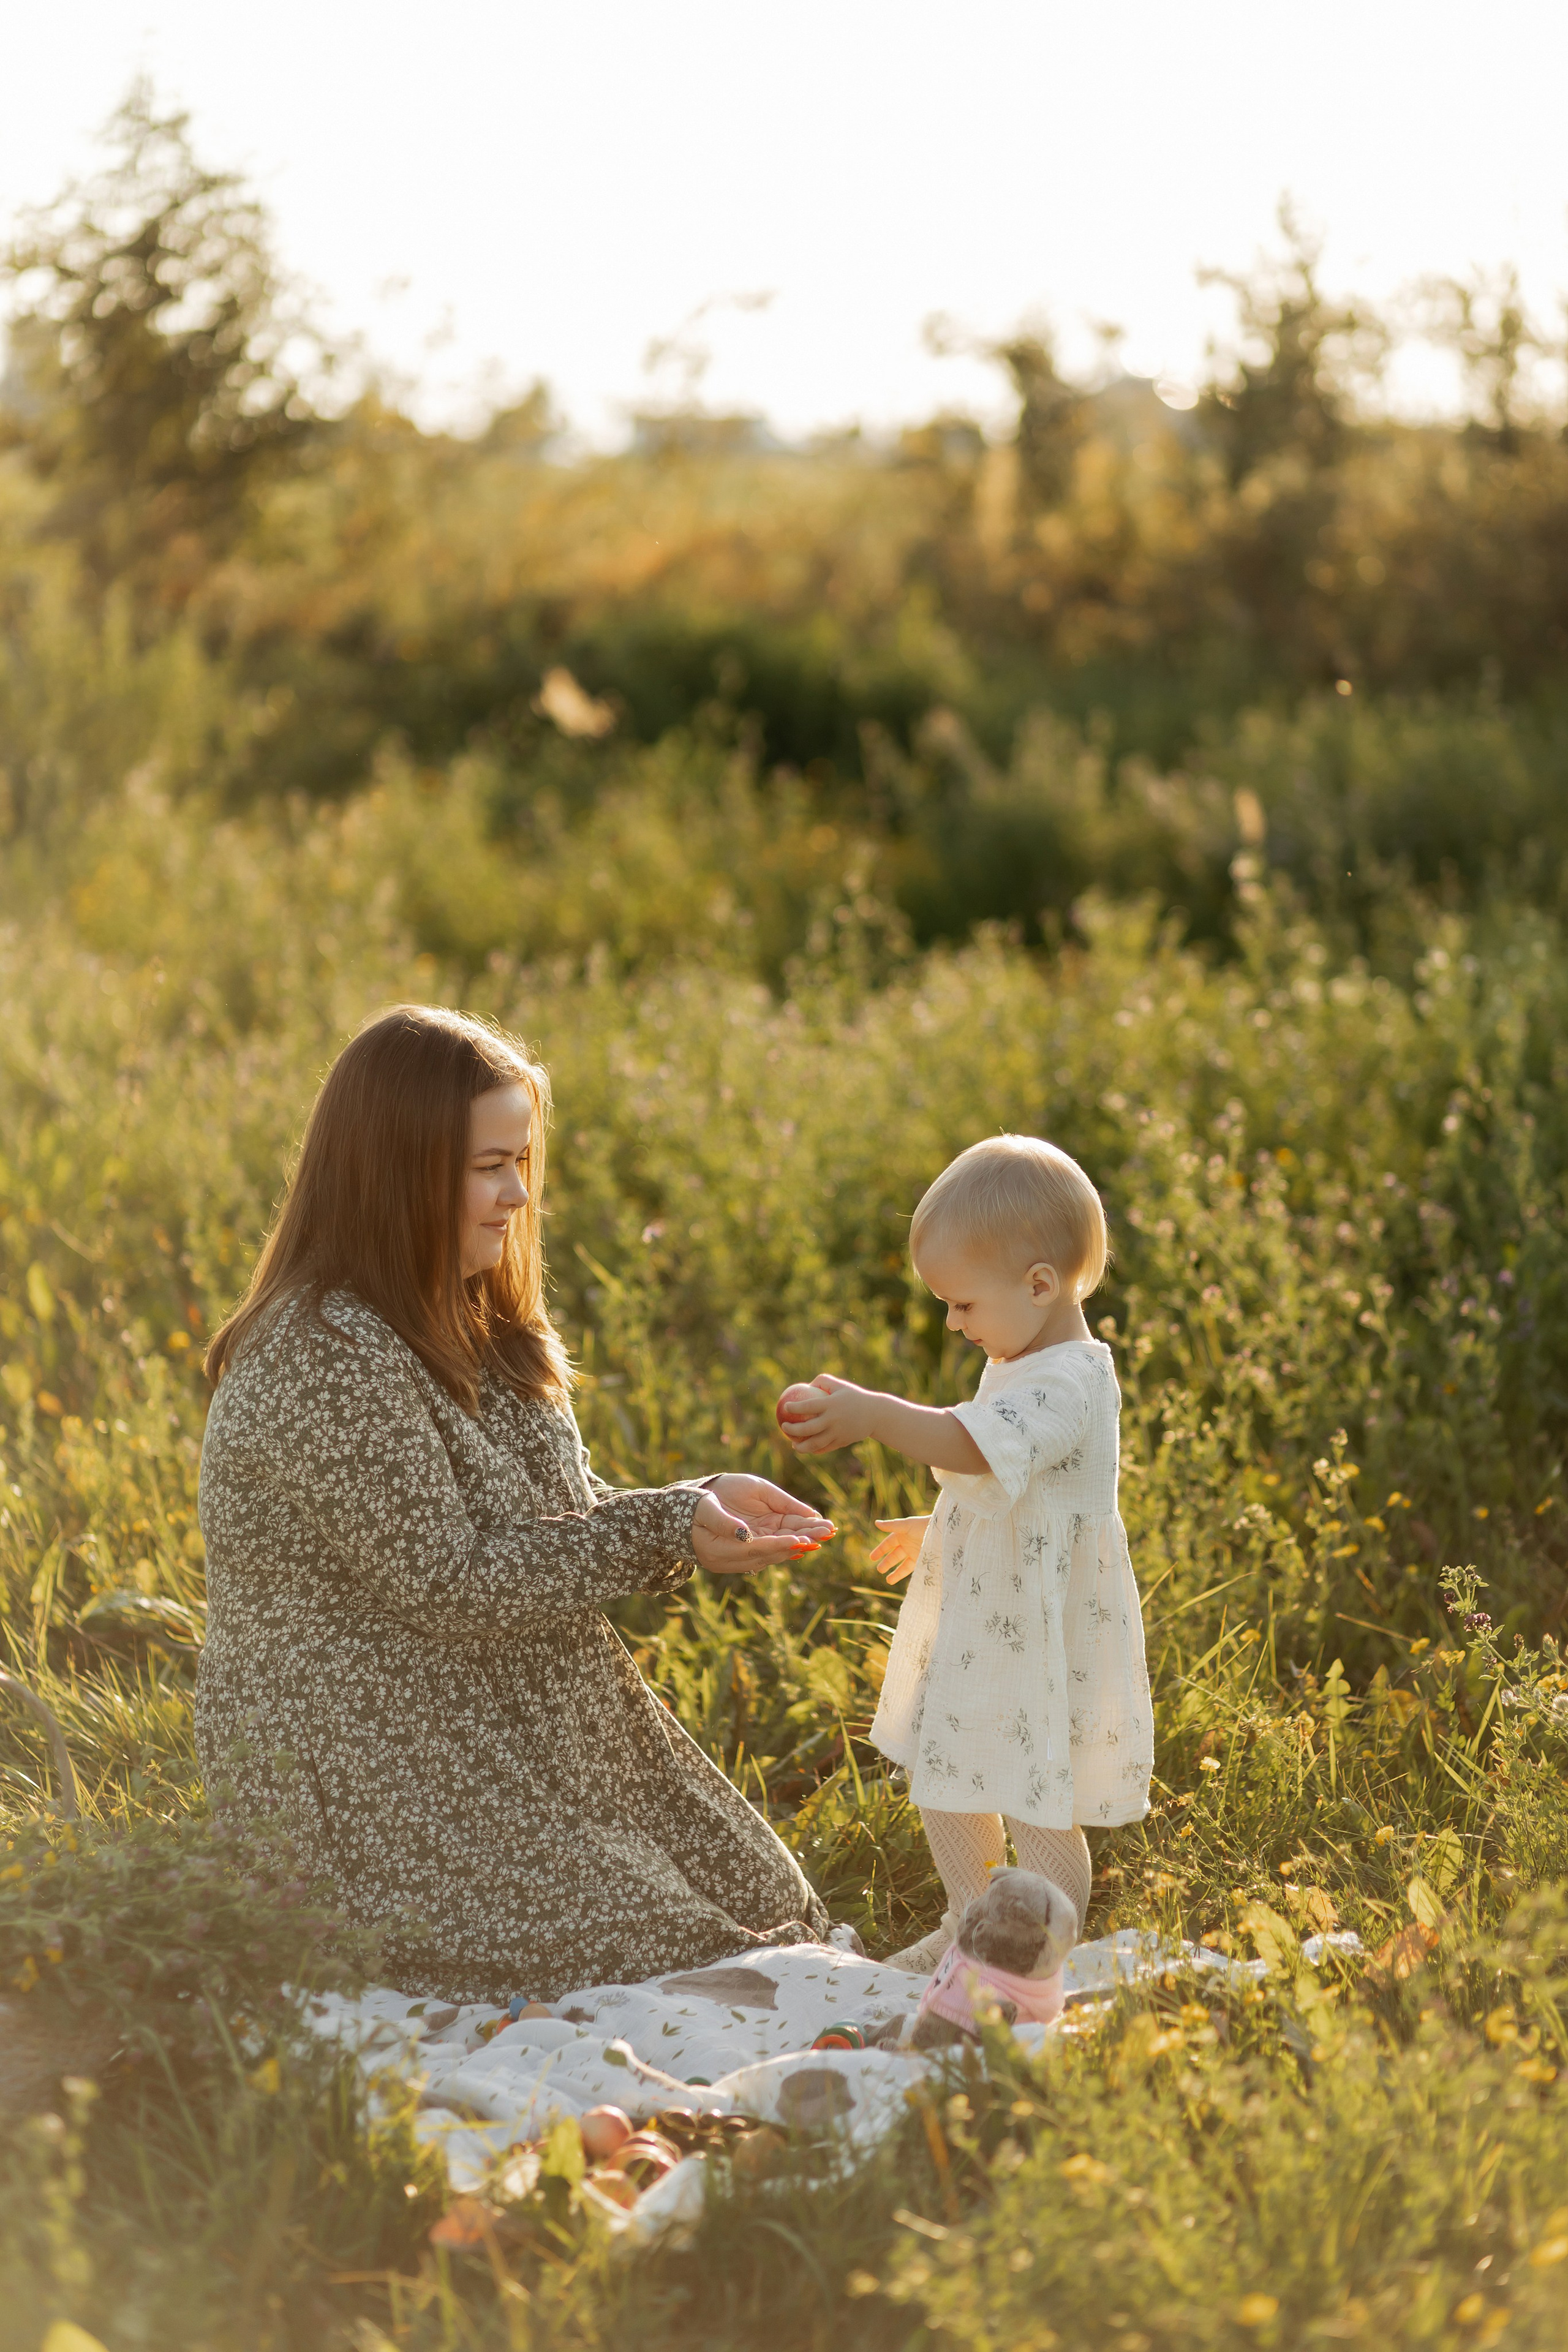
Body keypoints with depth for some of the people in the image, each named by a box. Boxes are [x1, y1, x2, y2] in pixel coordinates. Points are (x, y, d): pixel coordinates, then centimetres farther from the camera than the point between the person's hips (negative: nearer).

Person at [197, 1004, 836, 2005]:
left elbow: (561, 1519, 10)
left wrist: (699, 1503, -8)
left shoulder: (467, 1325, 10)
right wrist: (668, 1534, -22)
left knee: (755, 1905, 3)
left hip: (519, 1731, 9)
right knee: (629, 1960, -14)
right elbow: (446, 1579, -22)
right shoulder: (324, 1360, -22)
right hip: (371, 1766, -9)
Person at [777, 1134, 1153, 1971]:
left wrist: (870, 1413, -42)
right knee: (941, 1779, 20)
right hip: (976, 1624, 10)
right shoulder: (1020, 1367, 9)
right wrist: (936, 1529, 29)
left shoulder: (1067, 1385, -24)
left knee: (1036, 1809, 1)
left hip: (1036, 1641, -10)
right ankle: (969, 1927, 39)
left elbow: (971, 1446, -40)